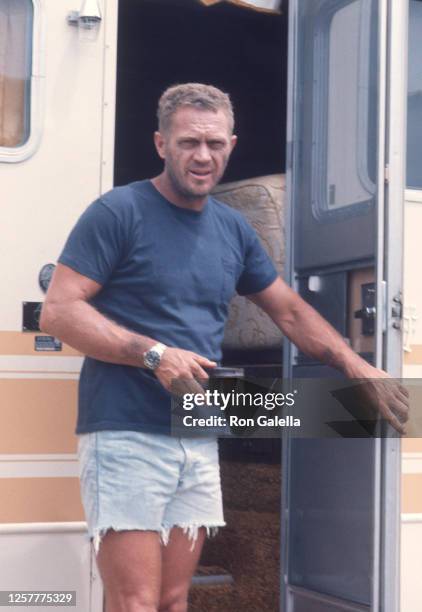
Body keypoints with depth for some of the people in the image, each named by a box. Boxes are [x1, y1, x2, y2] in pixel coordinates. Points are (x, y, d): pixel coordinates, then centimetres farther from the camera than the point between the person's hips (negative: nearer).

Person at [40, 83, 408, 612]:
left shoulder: (233, 229, 13)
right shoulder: (118, 212, -6)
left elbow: (291, 311, 23)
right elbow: (58, 312, -11)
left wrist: (357, 368, 13)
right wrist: (153, 354, -19)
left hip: (199, 444, 6)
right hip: (125, 436, -6)